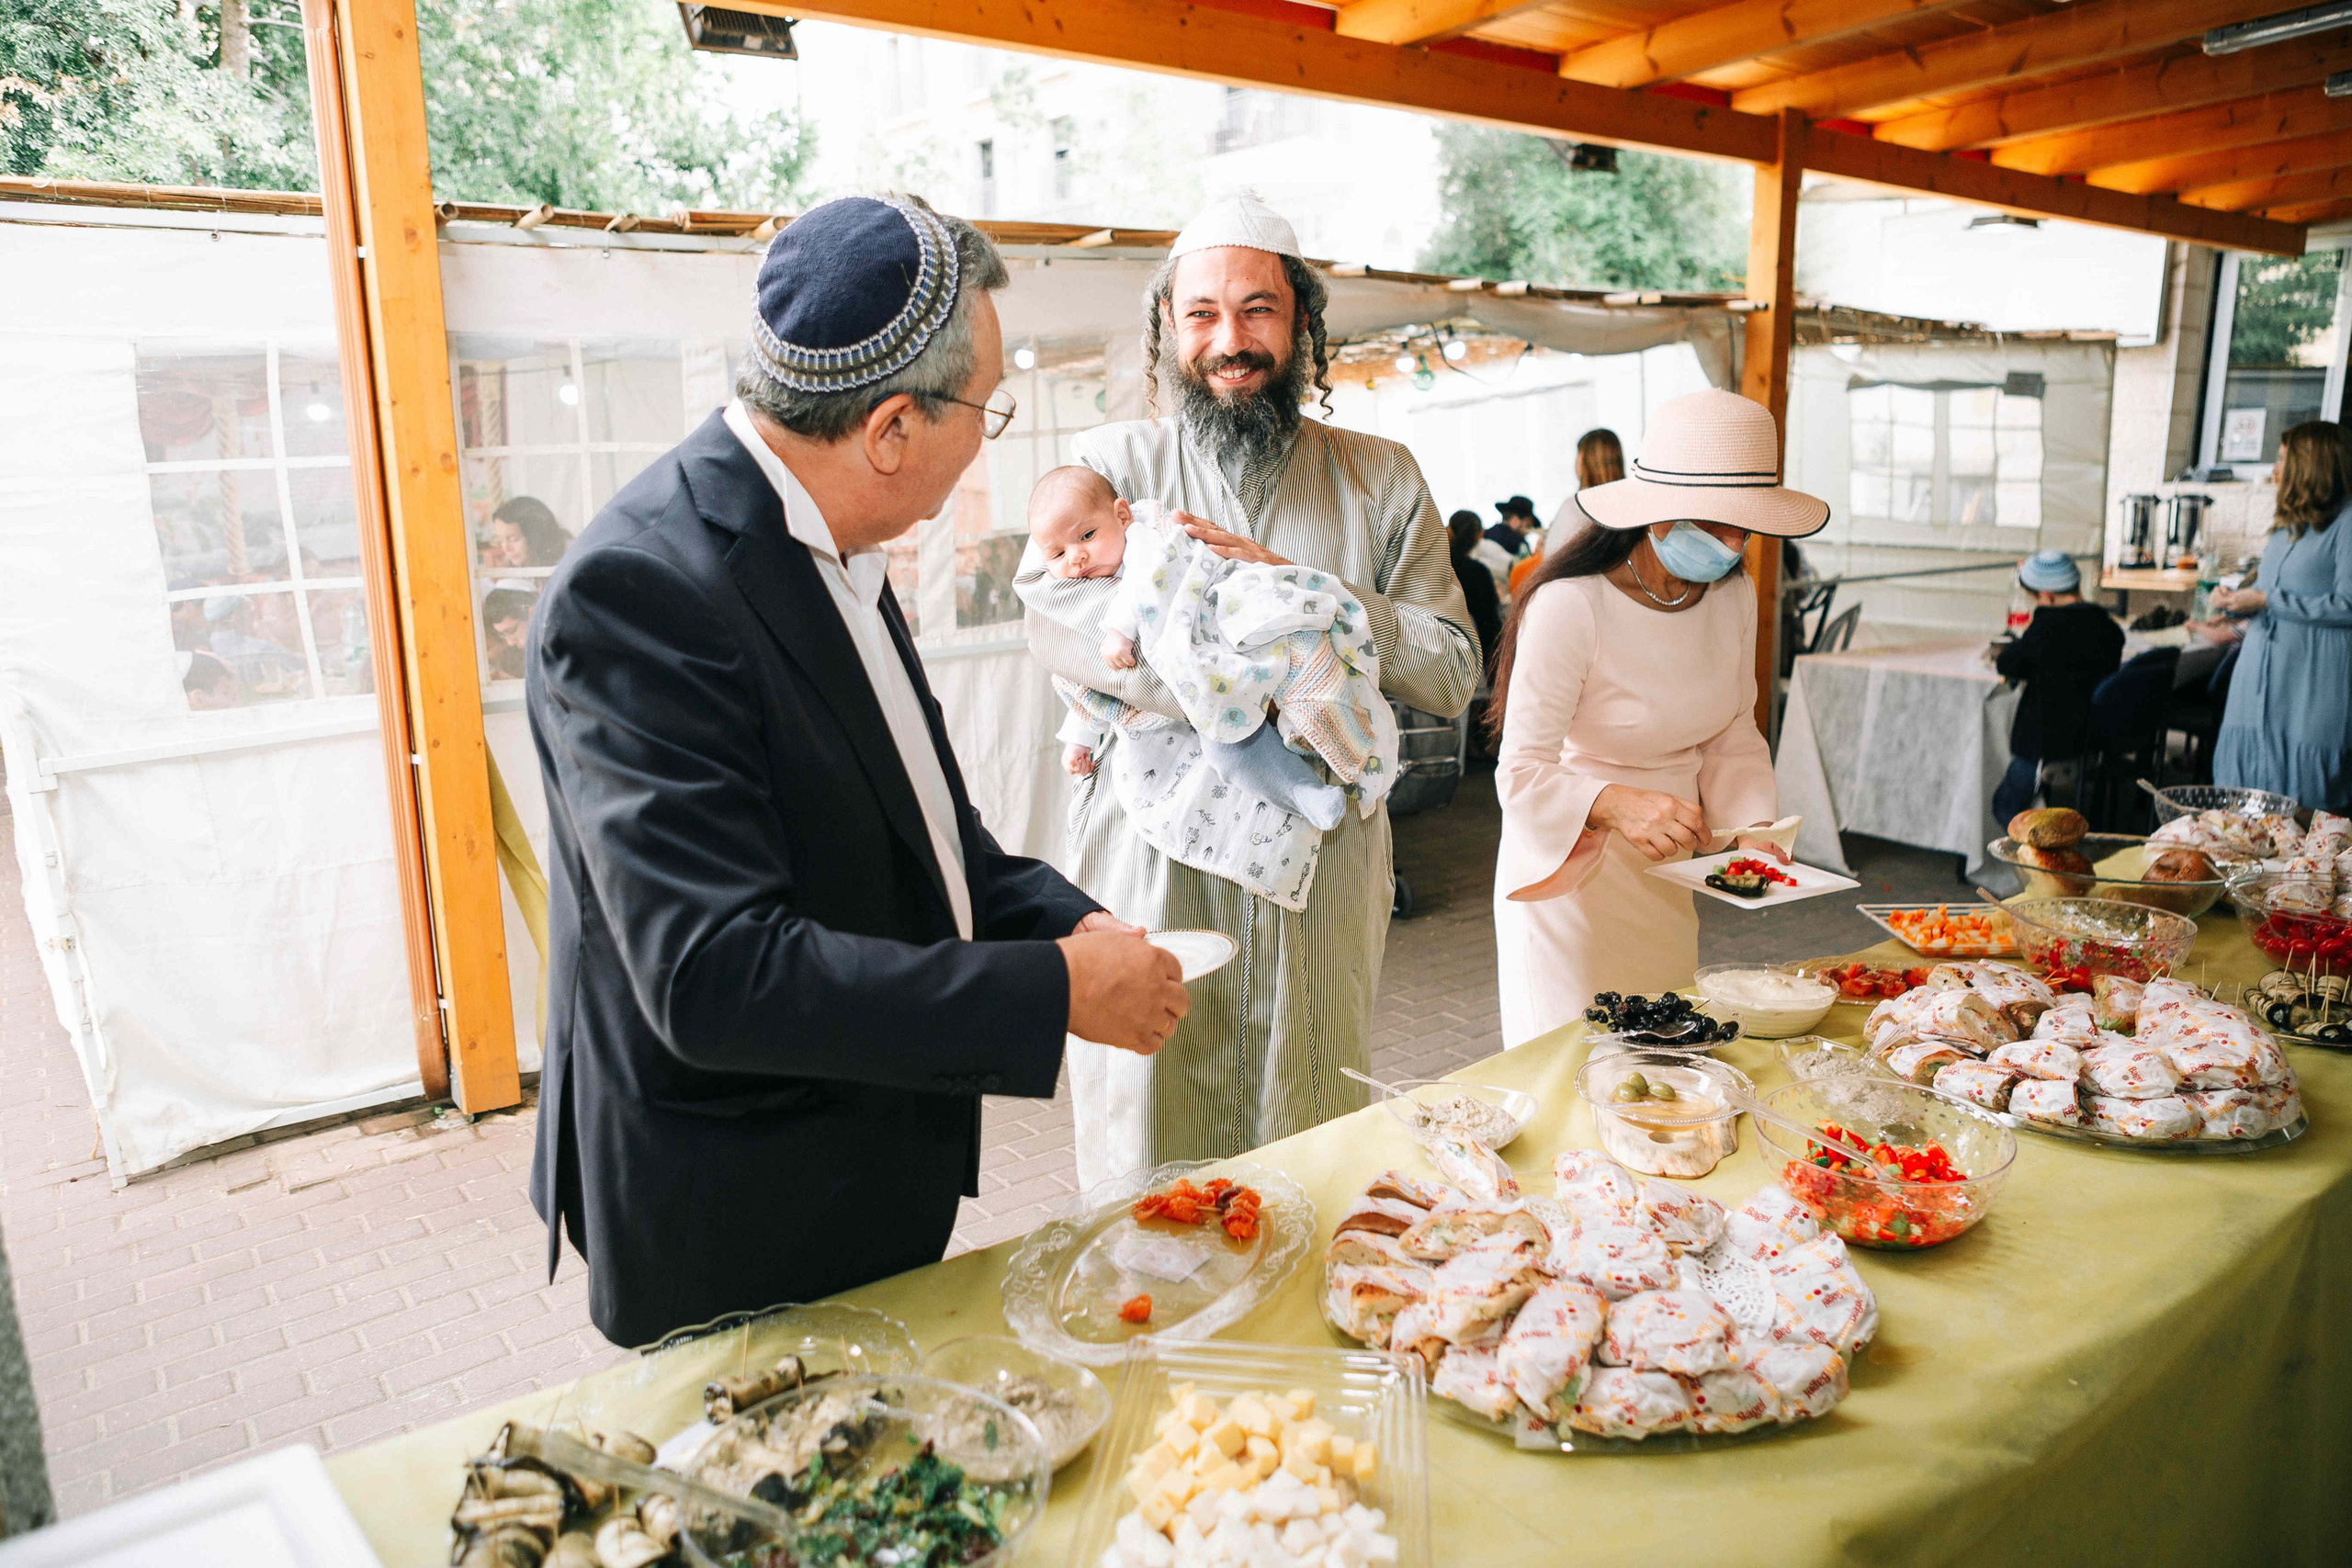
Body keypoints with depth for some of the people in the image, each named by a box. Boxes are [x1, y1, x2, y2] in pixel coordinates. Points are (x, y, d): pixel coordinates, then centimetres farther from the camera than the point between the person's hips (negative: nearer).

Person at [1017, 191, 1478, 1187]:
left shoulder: (1381, 480, 8)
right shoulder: (1114, 460, 5)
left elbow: (1452, 673, 1)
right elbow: (1053, 610, -14)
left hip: (1319, 872, 2)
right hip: (1148, 870, -1)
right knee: (1144, 1183, 8)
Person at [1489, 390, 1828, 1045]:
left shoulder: (1734, 597, -2)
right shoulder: (1569, 606, -23)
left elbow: (1732, 738, 8)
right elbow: (1522, 775, -24)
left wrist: (1751, 832, -8)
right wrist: (1618, 805, -40)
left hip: (1668, 878, 6)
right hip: (1569, 870, -6)